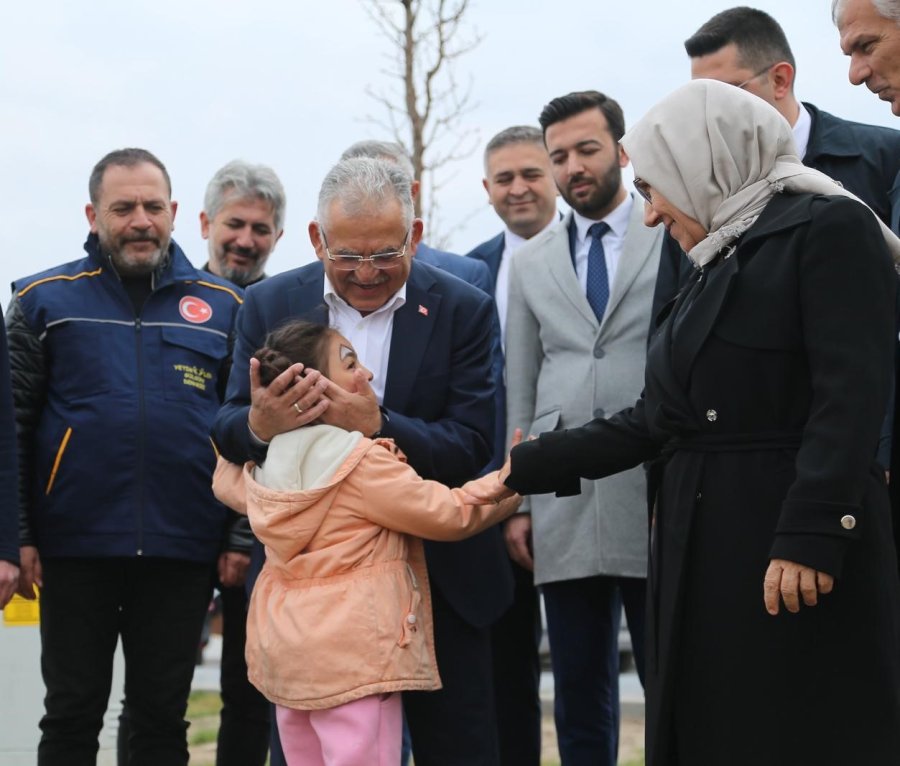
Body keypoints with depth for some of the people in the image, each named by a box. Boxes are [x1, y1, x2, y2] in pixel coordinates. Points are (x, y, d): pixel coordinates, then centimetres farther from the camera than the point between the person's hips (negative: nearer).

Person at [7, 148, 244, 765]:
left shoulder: (222, 307, 7)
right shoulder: (44, 299, 3)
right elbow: (12, 425, 2)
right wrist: (17, 537, -5)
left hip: (181, 552, 1)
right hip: (75, 548, -1)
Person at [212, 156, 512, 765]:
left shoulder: (463, 311, -5)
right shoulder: (270, 305, 0)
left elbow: (472, 446, -12)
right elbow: (227, 434, -2)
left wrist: (379, 424, -30)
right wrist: (259, 424, -27)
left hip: (436, 577, -1)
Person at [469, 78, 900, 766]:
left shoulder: (829, 227, -6)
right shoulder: (720, 264, 20)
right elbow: (654, 421, 20)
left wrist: (810, 536, -23)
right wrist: (524, 470, 20)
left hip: (796, 557, -8)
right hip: (700, 551, 8)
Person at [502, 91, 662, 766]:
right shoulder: (531, 262, 15)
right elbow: (520, 393, 14)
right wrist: (516, 502, 8)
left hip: (657, 505, -3)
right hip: (563, 511, 3)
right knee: (580, 697, 7)